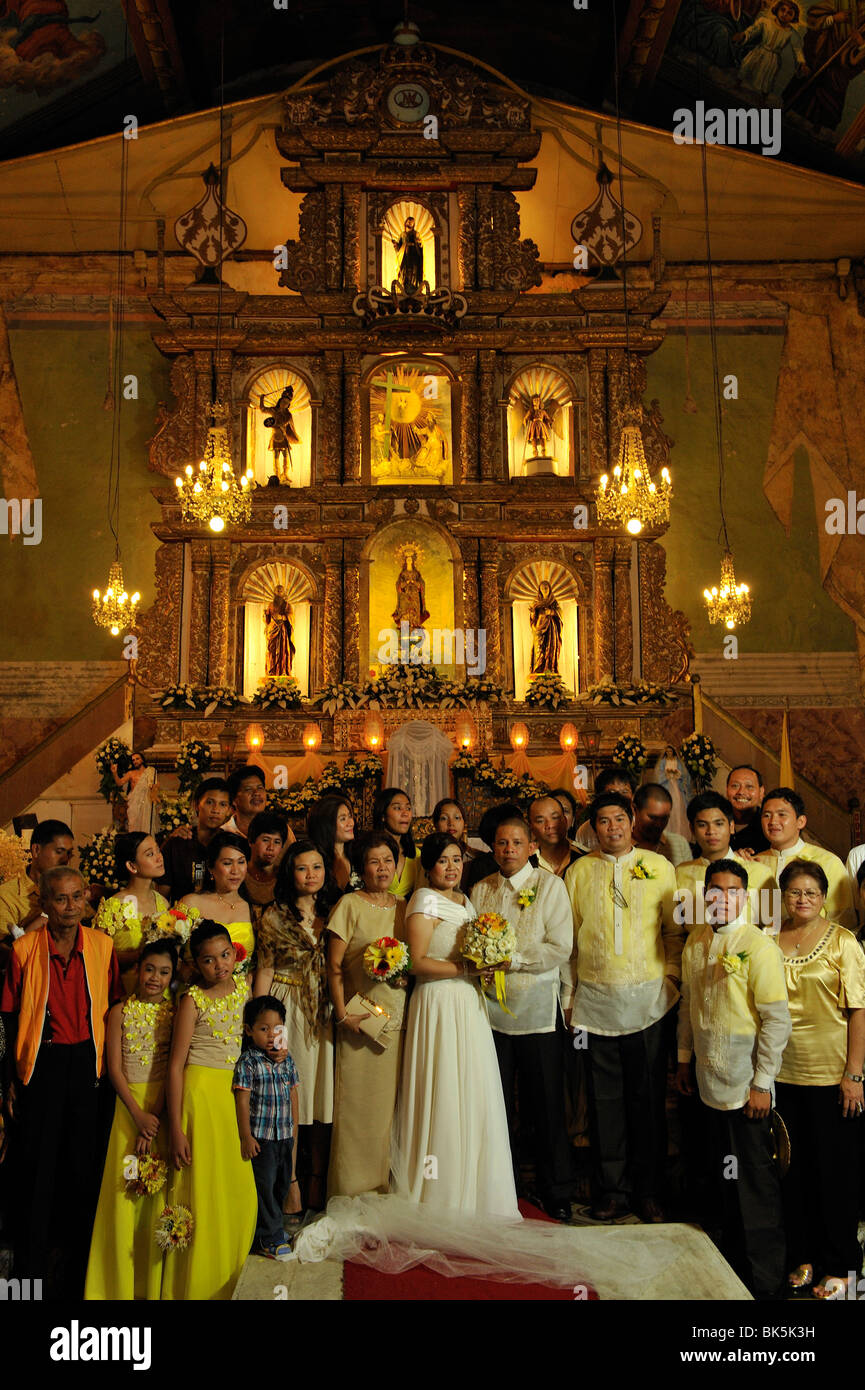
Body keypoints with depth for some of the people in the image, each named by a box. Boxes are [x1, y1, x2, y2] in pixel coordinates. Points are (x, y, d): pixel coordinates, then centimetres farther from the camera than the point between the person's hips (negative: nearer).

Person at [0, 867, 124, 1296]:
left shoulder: (102, 945, -1)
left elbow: (113, 1006, 7)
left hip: (87, 1062, 2)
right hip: (41, 1063, -2)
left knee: (86, 1160, 10)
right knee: (37, 1163, 6)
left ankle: (80, 1264, 28)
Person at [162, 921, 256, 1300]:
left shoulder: (242, 988, 6)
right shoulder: (193, 999, -10)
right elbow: (175, 1066, -11)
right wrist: (175, 1128, -14)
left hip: (235, 1095, 6)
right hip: (200, 1094, -6)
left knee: (241, 1193, 8)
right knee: (200, 1192, 0)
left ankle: (223, 1282, 27)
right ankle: (190, 1286, 17)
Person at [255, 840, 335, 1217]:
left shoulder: (332, 914, 9)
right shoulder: (274, 916, -1)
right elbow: (264, 971, -3)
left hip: (323, 1015, 4)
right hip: (285, 1013, -3)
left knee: (322, 1097, 7)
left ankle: (316, 1189, 19)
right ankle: (290, 1196, 8)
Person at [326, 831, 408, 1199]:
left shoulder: (403, 907, 12)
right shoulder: (349, 905, -3)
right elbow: (333, 967, -5)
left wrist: (406, 970, -1)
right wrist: (342, 1014, -11)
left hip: (399, 1018, 4)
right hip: (361, 1020, -4)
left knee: (392, 1105, 8)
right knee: (357, 1105, -1)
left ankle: (388, 1188, 21)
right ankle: (353, 1190, 12)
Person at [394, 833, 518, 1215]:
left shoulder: (464, 901, 17)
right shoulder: (425, 899, -8)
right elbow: (418, 962, -15)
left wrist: (486, 965, 6)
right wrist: (465, 969, -18)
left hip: (469, 1006, 8)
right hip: (439, 1007, -8)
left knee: (474, 1097, 9)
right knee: (443, 1099, -3)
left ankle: (473, 1195, 20)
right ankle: (439, 1199, 9)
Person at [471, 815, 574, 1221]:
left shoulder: (550, 886, -1)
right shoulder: (480, 889, 10)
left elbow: (560, 948, -9)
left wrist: (512, 960, -16)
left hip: (537, 1009, -3)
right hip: (491, 1008, 3)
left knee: (545, 1107, 3)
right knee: (497, 1106, 8)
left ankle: (557, 1195, 18)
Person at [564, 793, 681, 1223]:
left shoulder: (658, 867, 5)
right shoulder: (578, 872, 8)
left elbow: (675, 929, 8)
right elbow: (568, 938, 9)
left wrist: (672, 977, -2)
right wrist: (569, 995, 6)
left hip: (648, 999, -1)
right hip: (596, 1001, 1)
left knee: (648, 1098, 5)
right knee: (604, 1099, 6)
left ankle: (646, 1190, 20)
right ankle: (610, 1190, 19)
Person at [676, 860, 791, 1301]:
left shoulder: (759, 947, -16)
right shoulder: (695, 943, 5)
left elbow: (777, 1020, -16)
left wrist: (762, 1083, -15)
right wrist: (684, 1058, 17)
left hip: (746, 1086, -6)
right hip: (710, 1081, 6)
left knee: (754, 1181, 5)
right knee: (723, 1176, 18)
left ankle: (764, 1279, 20)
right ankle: (732, 1260, 34)